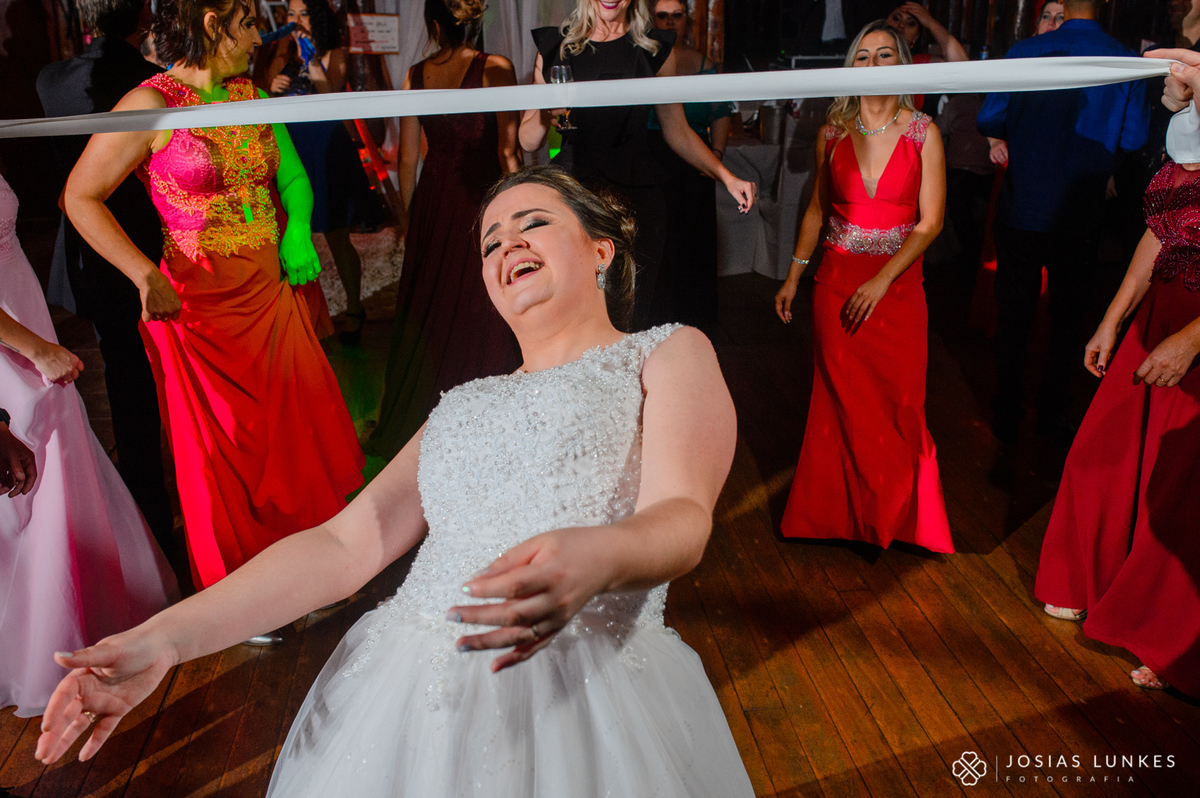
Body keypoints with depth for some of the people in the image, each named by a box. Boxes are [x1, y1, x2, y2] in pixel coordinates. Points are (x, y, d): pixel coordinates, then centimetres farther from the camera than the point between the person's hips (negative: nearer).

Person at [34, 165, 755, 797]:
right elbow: (346, 544, 14)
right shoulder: (464, 404, 21)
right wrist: (163, 638, 5)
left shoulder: (669, 353, 7)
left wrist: (597, 557, -34)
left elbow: (683, 517, -10)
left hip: (579, 695, -4)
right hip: (399, 690, 5)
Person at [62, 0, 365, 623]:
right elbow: (80, 197, -9)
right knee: (226, 454, 7)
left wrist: (298, 228, -3)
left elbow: (293, 178, 16)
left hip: (274, 292, 6)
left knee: (295, 431, 12)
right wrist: (146, 277, -17)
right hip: (200, 302, -6)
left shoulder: (253, 96, 8)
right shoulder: (152, 104, -11)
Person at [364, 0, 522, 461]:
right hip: (480, 201, -4)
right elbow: (508, 151, -12)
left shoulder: (415, 75, 3)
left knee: (426, 313, 16)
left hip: (431, 203, 4)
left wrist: (409, 215, 16)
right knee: (478, 316, 6)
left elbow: (407, 156, 6)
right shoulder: (495, 69, -9)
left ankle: (414, 423, 30)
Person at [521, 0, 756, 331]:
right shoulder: (554, 48, 12)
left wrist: (727, 178, 6)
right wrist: (546, 113, -8)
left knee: (630, 322, -6)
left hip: (635, 195, 0)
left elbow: (677, 131, 15)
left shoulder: (655, 49, 11)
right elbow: (528, 141, 13)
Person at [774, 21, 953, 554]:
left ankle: (897, 519, 23)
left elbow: (930, 221, -6)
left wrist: (881, 281, -15)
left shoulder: (923, 134, -2)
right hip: (836, 282, 1)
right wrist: (792, 277, 10)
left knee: (897, 404, 2)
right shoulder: (832, 133, 4)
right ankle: (840, 514, 20)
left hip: (898, 284, -1)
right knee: (841, 401, 4)